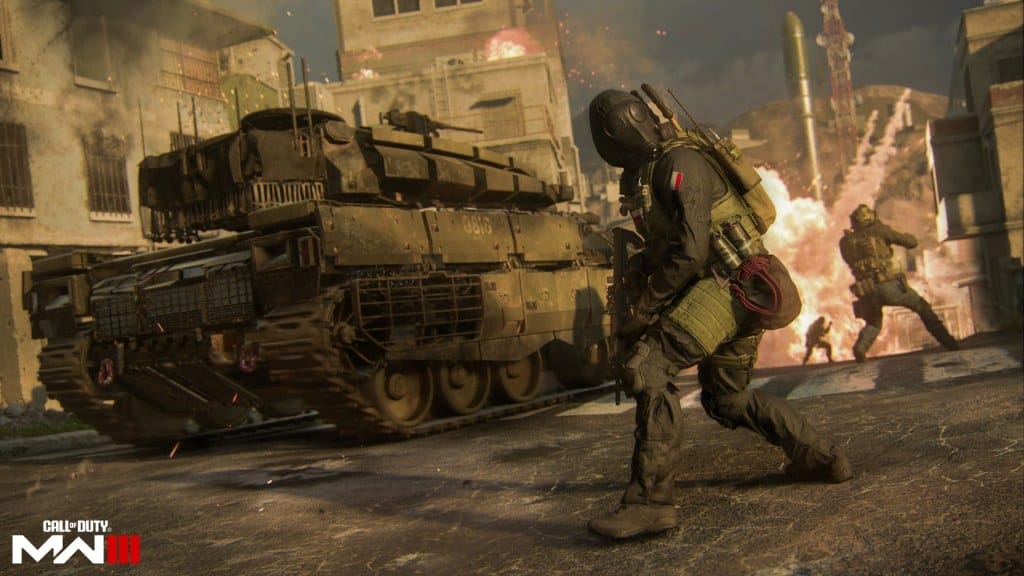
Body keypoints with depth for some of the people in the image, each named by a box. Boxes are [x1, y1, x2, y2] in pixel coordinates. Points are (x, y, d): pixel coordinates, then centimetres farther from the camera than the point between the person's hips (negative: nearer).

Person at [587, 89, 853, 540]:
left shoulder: (679, 163, -12)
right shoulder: (641, 174, 16)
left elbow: (690, 249, -20)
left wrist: (644, 308, -15)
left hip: (728, 282, -10)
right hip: (718, 288, 10)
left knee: (647, 369, -23)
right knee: (727, 398, 20)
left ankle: (651, 501, -22)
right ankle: (820, 458, 32)